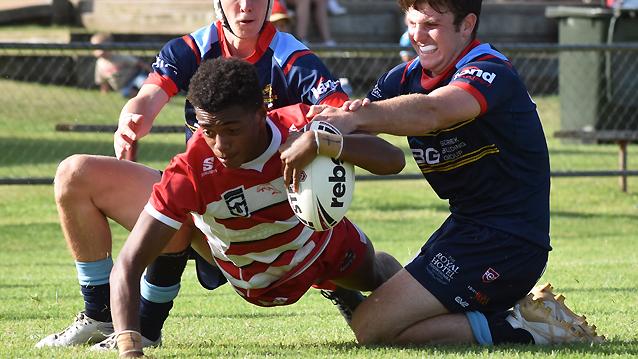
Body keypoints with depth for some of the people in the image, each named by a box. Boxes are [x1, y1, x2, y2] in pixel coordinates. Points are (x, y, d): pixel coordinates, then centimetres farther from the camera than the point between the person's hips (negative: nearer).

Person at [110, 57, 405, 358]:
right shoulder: (191, 172, -41)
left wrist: (319, 142, -58)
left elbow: (393, 160, -41)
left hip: (322, 241, 2)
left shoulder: (298, 127, -36)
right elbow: (128, 265, -43)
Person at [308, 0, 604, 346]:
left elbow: (432, 111, -38)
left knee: (372, 328, -16)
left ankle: (517, 328, -12)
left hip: (507, 238, -10)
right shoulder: (405, 78, 10)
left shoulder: (491, 71, -17)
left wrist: (357, 118, -50)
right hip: (464, 227, 10)